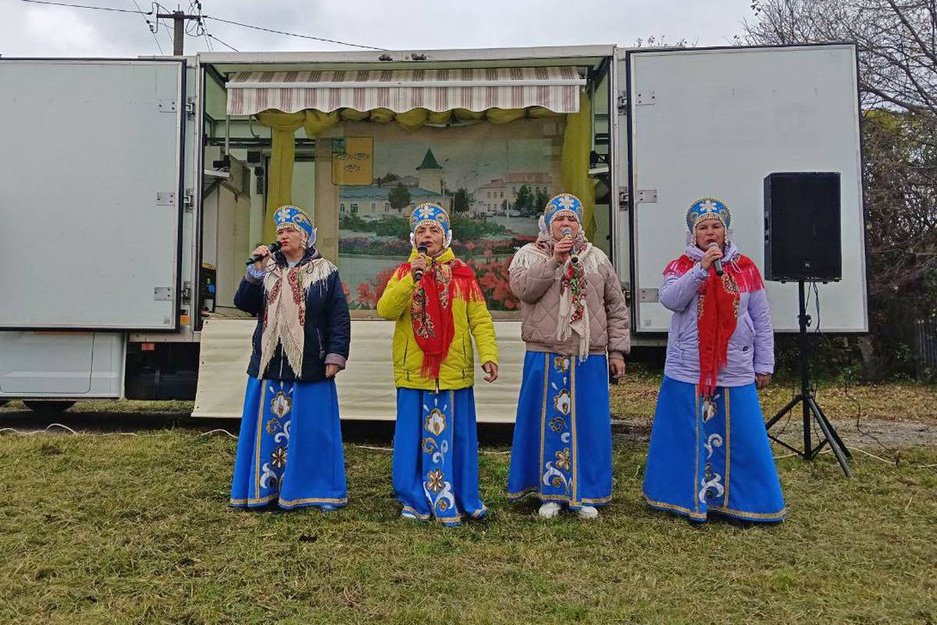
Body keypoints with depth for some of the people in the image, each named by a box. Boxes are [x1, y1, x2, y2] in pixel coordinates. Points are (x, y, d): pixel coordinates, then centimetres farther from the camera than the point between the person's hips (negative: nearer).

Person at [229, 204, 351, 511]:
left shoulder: (325, 272, 0)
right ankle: (264, 488, 20)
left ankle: (320, 491, 14)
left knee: (311, 429, 2)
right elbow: (243, 303, 3)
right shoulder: (267, 268, 12)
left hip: (309, 367, -3)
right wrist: (256, 271, -9)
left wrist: (335, 356, -10)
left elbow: (339, 318, -3)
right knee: (268, 427, 8)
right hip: (268, 364, 4)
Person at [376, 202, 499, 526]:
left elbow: (480, 319, -1)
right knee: (415, 436, 6)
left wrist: (489, 355, -14)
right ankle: (416, 500, 21)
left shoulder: (462, 274, 4)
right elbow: (385, 310, -9)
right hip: (413, 371, 0)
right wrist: (412, 277, -18)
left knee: (456, 435, 8)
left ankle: (462, 499, 23)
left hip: (454, 371, 0)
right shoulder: (404, 272, 6)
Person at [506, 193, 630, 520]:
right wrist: (554, 260, -16)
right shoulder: (530, 254, 7)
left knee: (588, 424, 5)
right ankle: (550, 492, 17)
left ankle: (585, 495, 18)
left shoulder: (597, 258, 13)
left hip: (590, 358, 2)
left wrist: (617, 350, 6)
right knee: (549, 422, 4)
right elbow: (523, 287, -13)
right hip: (545, 357, -2)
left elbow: (616, 306, 11)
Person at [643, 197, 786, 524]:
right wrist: (701, 267, -22)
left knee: (741, 439, 6)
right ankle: (688, 497, 19)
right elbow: (670, 300, -18)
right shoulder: (681, 267, 3)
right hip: (688, 373, -1)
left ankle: (743, 501, 22)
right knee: (689, 437, 5)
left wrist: (764, 365, 7)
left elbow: (762, 322, 9)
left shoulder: (746, 269, 6)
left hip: (736, 373, 2)